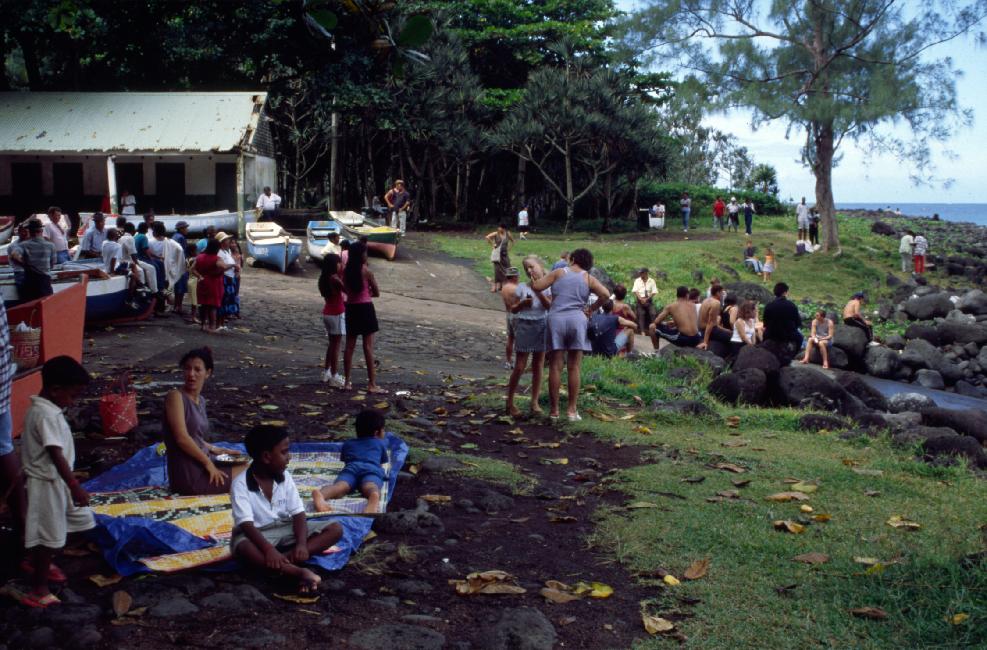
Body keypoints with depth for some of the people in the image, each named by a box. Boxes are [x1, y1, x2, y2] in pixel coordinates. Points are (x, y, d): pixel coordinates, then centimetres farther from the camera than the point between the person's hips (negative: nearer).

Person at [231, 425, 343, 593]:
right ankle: (301, 572, -47)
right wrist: (269, 549, -42)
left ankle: (287, 559, -32)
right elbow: (247, 524, -27)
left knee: (335, 529, -13)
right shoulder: (241, 484, -16)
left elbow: (298, 513, -8)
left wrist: (301, 544, -26)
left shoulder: (285, 477, -3)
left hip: (284, 529, 5)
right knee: (243, 547, -42)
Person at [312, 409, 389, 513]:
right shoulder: (380, 443, 36)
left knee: (341, 486, -29)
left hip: (351, 467, 1)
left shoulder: (348, 443, 41)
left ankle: (320, 495, -64)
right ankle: (374, 497, -71)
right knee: (371, 488, -33)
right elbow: (383, 463, 48)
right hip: (371, 469, -1)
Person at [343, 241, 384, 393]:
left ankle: (347, 382, 14)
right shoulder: (366, 270, -12)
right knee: (368, 347, -3)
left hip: (351, 308, 5)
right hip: (365, 308, -5)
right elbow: (377, 293, -5)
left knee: (350, 346, 10)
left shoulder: (346, 271, 3)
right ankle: (372, 384, -1)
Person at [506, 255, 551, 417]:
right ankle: (510, 402, 9)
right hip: (524, 325, -2)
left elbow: (549, 306, -11)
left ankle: (534, 402, 16)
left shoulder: (547, 286, 1)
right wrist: (523, 303, -16)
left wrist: (537, 290, -19)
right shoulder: (522, 287, -1)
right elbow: (514, 309, 2)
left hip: (542, 325, 2)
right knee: (519, 367, -2)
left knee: (538, 366, 7)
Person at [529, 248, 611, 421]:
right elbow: (605, 294, -3)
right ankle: (572, 409, 4)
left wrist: (534, 279, 24)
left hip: (556, 318, 0)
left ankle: (554, 409, 6)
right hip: (577, 319, 0)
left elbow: (536, 286, 3)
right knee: (574, 368, 4)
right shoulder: (588, 279, 10)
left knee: (556, 367, 3)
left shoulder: (559, 273, 10)